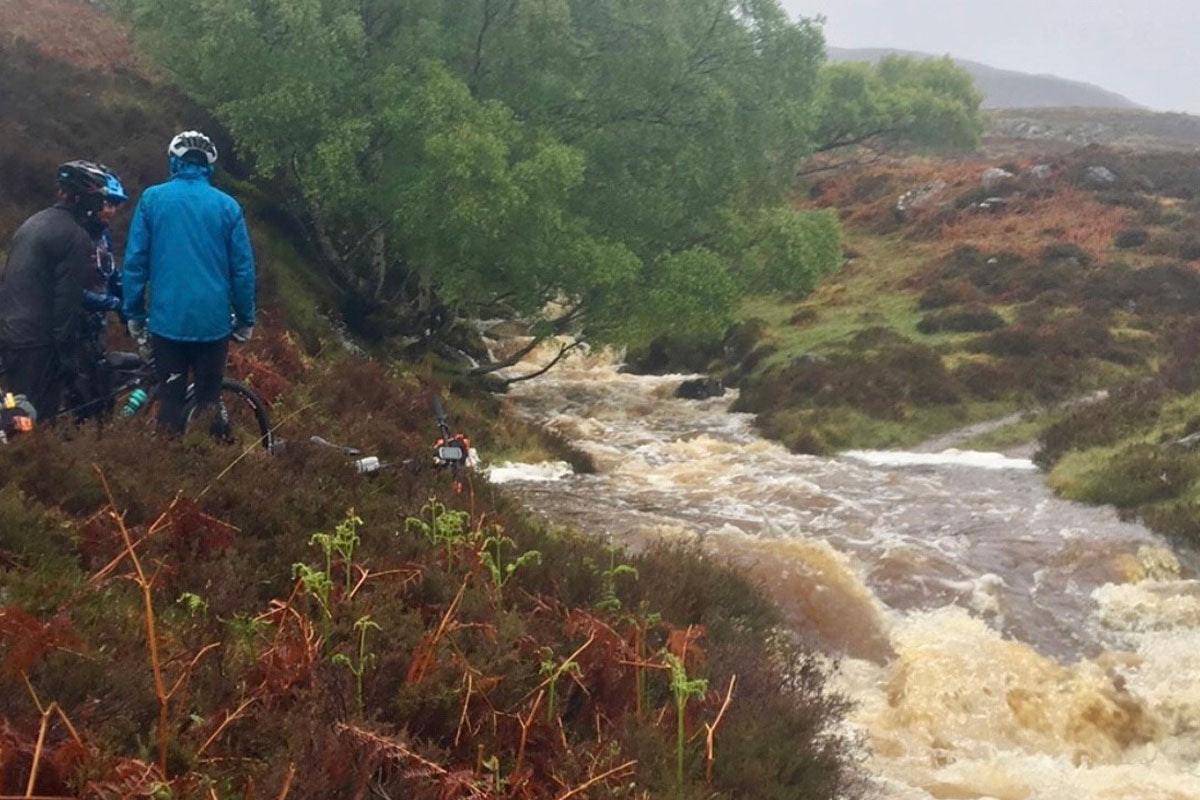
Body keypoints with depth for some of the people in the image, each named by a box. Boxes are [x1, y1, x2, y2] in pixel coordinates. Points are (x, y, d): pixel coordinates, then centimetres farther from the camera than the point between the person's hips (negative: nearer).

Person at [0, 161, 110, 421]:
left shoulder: (33, 222, 15)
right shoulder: (76, 236, -13)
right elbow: (67, 300, -17)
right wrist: (66, 354, -14)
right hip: (37, 341, -9)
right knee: (39, 419, -4)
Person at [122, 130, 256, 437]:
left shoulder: (152, 199, 0)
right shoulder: (227, 205, 0)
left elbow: (134, 260, -1)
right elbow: (243, 268, 0)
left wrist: (134, 313, 7)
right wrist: (245, 319, 9)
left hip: (168, 319, 0)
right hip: (214, 321, 0)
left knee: (170, 398, 7)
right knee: (210, 400, 10)